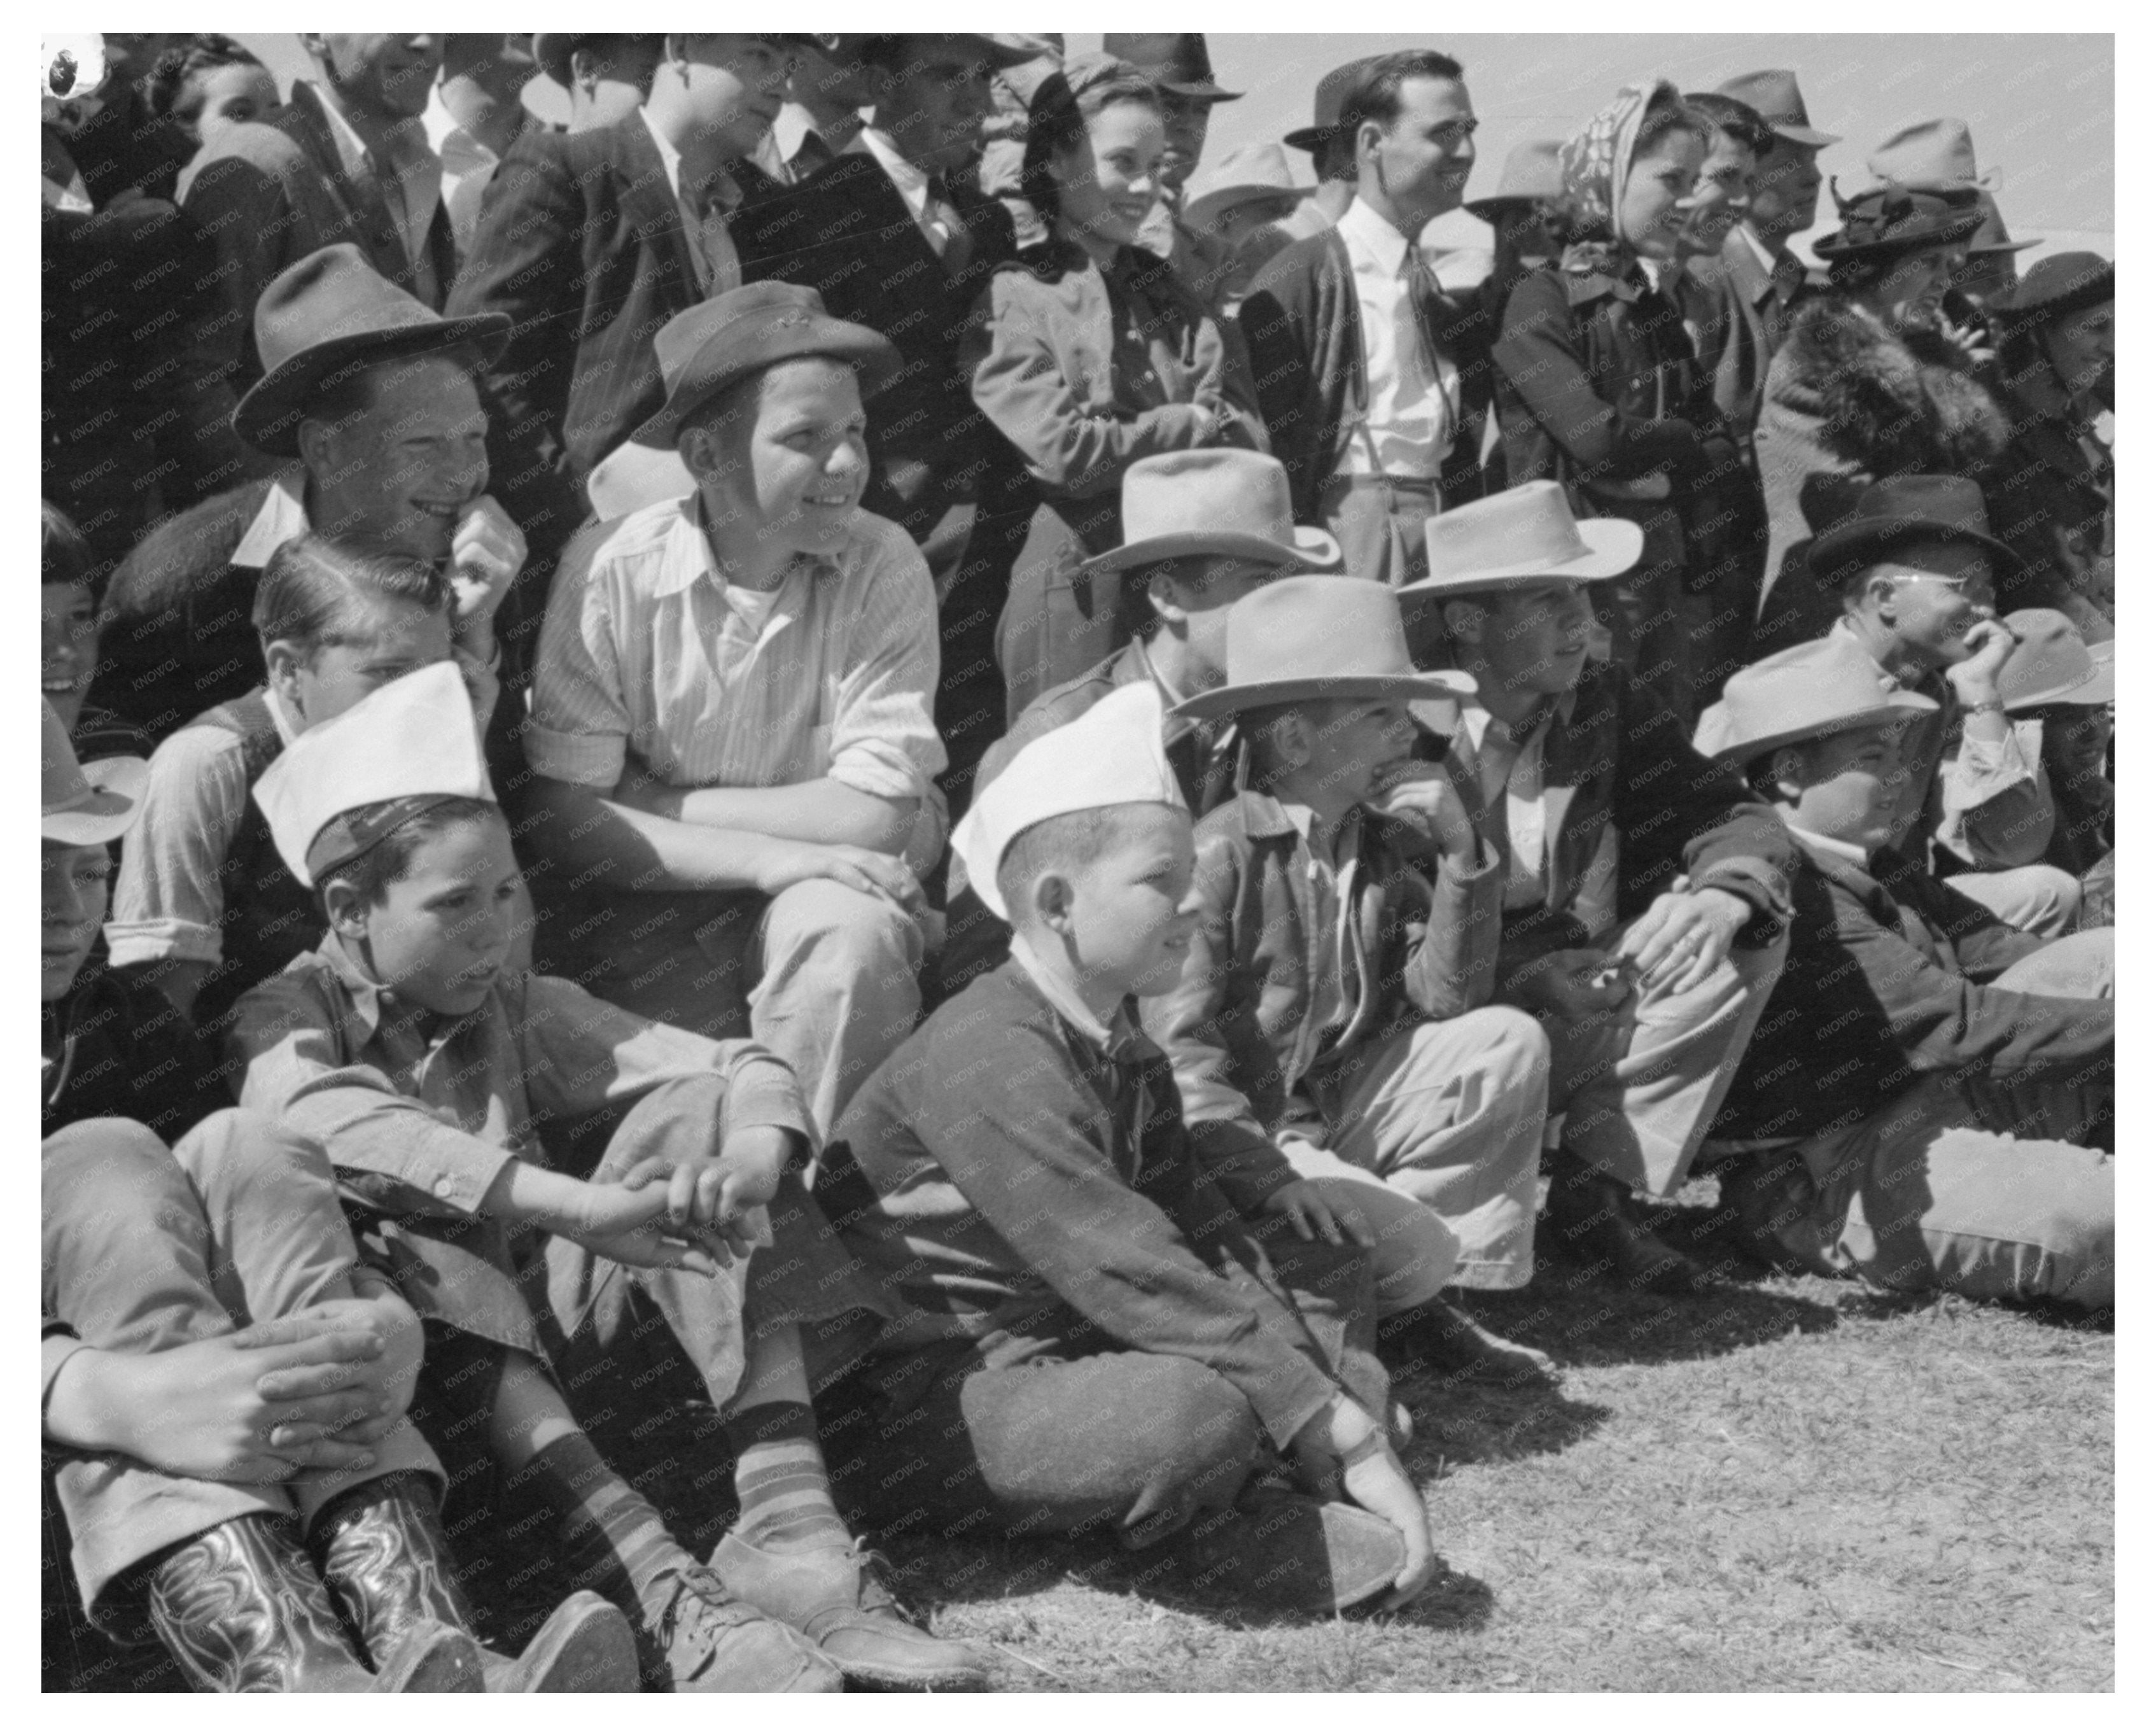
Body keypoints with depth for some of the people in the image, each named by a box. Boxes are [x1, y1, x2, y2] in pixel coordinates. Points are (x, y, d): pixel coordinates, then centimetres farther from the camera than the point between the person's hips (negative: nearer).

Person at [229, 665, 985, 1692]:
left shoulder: (516, 1012, 12)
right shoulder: (290, 1018, -1)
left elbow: (740, 1071, 1)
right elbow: (328, 1123, -27)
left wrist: (750, 1161, -25)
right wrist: (581, 1206, -39)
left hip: (546, 1352, 4)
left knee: (691, 1119, -10)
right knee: (401, 1240, -33)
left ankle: (790, 1529, -26)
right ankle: (658, 1595, -46)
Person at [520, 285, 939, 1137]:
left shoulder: (884, 568, -10)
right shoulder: (611, 569, -11)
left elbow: (878, 814, -16)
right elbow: (563, 819, -14)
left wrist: (650, 801, -13)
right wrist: (764, 856, -22)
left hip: (815, 885, 1)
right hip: (650, 904, -1)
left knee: (852, 935, -31)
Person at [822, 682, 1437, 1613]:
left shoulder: (1116, 1044, 9)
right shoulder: (990, 1061, -23)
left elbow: (1198, 1223, 5)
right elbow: (1132, 1276, -28)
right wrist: (1343, 1431, -26)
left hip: (1062, 1347, 10)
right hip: (932, 1411, -10)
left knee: (1324, 1265, 9)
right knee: (1200, 1412, -36)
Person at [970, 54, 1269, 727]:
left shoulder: (1166, 288, 15)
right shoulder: (1010, 297, -3)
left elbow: (1248, 434, 6)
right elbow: (1065, 449, -13)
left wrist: (1129, 445, -11)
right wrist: (1195, 425, -1)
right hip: (1077, 581, -5)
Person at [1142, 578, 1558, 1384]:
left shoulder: (1388, 842, 5)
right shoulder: (1217, 857, -17)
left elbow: (1447, 999, -1)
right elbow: (1177, 1048, -24)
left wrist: (1461, 854, -11)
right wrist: (1268, 1174, -34)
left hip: (1345, 1107, 8)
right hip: (1246, 1134, -8)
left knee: (1508, 1043, -9)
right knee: (1413, 1248, -29)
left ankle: (1422, 1299, -3)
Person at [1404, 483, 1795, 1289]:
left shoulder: (1608, 701, 0)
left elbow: (1737, 817, -7)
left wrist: (1720, 899, -31)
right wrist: (1533, 978, -34)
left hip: (1565, 1003, 6)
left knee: (1748, 933, -11)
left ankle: (1601, 1184, -9)